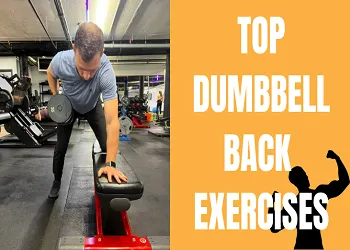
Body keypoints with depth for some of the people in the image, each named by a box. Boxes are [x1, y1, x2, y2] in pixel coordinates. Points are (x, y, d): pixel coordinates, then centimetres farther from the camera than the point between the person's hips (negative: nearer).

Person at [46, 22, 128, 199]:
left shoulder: (106, 72, -46)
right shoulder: (60, 60, -39)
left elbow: (112, 121, -48)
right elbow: (50, 73, -7)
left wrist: (110, 164, -49)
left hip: (93, 107, -1)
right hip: (68, 106, 1)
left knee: (107, 147, -5)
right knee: (60, 148, 5)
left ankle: (106, 182, 20)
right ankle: (57, 181, 30)